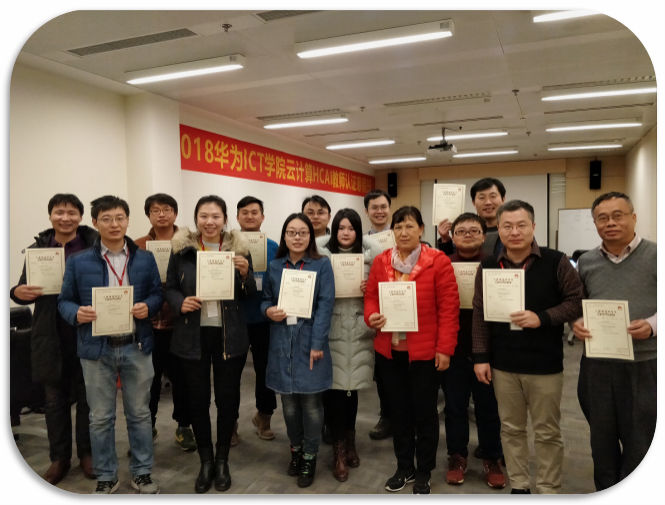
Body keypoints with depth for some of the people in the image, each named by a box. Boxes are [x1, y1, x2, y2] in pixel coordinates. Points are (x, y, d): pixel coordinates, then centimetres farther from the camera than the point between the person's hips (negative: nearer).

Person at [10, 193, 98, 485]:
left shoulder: (95, 245, -3)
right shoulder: (38, 248, 6)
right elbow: (23, 290, 7)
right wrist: (18, 293, -15)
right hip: (51, 336, 2)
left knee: (87, 397, 10)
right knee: (55, 399, 12)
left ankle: (87, 453, 28)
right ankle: (59, 458, 28)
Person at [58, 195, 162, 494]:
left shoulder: (145, 259, 5)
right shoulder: (78, 262, 2)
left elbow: (157, 294, 7)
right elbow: (64, 301, 5)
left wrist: (147, 307, -15)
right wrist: (76, 313, -17)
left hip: (136, 346, 1)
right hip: (96, 348, 0)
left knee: (139, 413, 12)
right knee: (101, 417, 10)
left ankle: (142, 472, 28)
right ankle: (106, 476, 28)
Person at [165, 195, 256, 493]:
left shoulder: (239, 248, 0)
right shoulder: (181, 248, 0)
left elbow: (250, 295, 4)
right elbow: (170, 288, 7)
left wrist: (245, 273, -16)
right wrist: (180, 303, -14)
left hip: (230, 336, 0)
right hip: (193, 336, 0)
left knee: (228, 397, 9)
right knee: (197, 399, 9)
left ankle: (222, 460, 31)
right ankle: (205, 461, 30)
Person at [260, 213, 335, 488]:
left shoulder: (322, 265, -1)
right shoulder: (274, 266, 9)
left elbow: (325, 305, -7)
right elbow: (265, 299, 16)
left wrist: (317, 344, -14)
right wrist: (268, 311, -8)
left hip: (309, 342, -3)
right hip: (282, 342, 3)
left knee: (311, 403, 2)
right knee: (288, 402, 11)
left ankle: (309, 457, 21)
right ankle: (295, 450, 33)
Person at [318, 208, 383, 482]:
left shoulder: (369, 255, 4)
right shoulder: (322, 255, 2)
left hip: (358, 330, 1)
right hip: (331, 330, -1)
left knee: (351, 385, 10)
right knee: (333, 387, -3)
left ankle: (349, 440, 33)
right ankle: (339, 448, 15)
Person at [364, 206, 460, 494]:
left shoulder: (438, 261, -9)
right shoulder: (380, 262, 4)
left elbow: (449, 308, -9)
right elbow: (371, 297, 11)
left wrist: (445, 348, -11)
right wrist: (371, 316, -11)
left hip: (425, 351, -4)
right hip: (389, 350, 4)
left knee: (424, 412, 10)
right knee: (399, 410, 16)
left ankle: (424, 473, 30)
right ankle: (404, 468, 35)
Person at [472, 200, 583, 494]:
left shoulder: (556, 262, -6)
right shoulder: (488, 267, 2)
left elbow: (577, 301, -5)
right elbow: (480, 313, 4)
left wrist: (542, 318, -19)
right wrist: (480, 357, 1)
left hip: (545, 363, -2)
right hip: (502, 364, 3)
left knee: (547, 432, 10)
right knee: (511, 428, 14)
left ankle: (548, 490, 28)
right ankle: (518, 486, 31)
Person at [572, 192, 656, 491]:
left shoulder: (655, 256, -4)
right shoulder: (586, 262, 7)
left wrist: (652, 325, -21)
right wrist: (576, 324, -6)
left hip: (644, 365, -3)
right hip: (596, 365, 3)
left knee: (640, 443, 9)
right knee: (602, 440, 17)